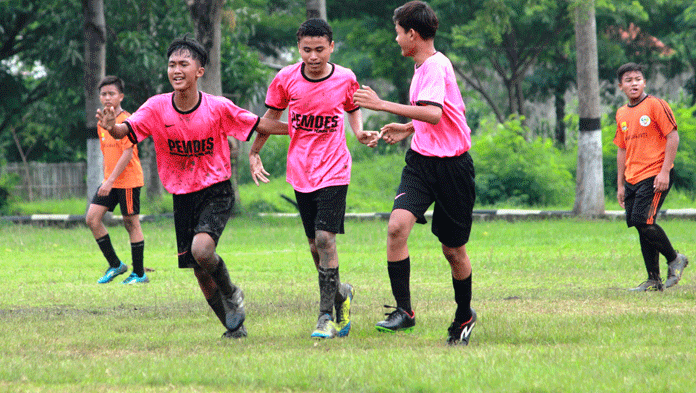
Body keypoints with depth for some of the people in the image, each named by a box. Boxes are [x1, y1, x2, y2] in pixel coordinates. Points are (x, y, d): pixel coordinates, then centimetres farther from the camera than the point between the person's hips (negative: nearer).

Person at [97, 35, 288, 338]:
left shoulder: (218, 107, -13)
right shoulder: (157, 107, -9)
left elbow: (259, 125, -3)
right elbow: (127, 130, -19)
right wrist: (112, 128, -42)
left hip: (216, 191, -3)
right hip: (182, 196, 3)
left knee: (202, 249, -28)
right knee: (200, 272, 6)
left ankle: (231, 293, 3)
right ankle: (233, 325, 27)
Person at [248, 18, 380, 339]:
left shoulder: (345, 79, -6)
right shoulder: (286, 79, -4)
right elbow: (271, 117, 11)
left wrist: (360, 133, -4)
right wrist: (254, 152, 9)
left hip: (334, 171, -3)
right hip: (301, 172, 3)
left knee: (325, 239, -15)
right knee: (316, 246, 8)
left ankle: (327, 316, -11)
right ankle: (340, 292, 34)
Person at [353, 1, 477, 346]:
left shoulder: (436, 66, -16)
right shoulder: (422, 67, 12)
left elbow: (433, 114, -33)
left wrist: (383, 105, -31)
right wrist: (406, 130, 18)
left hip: (452, 165, -7)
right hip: (420, 161, 7)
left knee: (453, 250, 6)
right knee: (397, 226, -18)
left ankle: (464, 315, 29)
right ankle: (404, 311, -15)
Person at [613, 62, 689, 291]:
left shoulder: (656, 105, -6)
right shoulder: (622, 114, 14)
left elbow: (673, 137, -9)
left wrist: (665, 172, -15)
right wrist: (620, 184, 17)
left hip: (654, 176, -7)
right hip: (633, 179, 7)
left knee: (643, 221, -17)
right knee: (640, 227, 4)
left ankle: (675, 259, 2)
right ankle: (654, 280, 10)